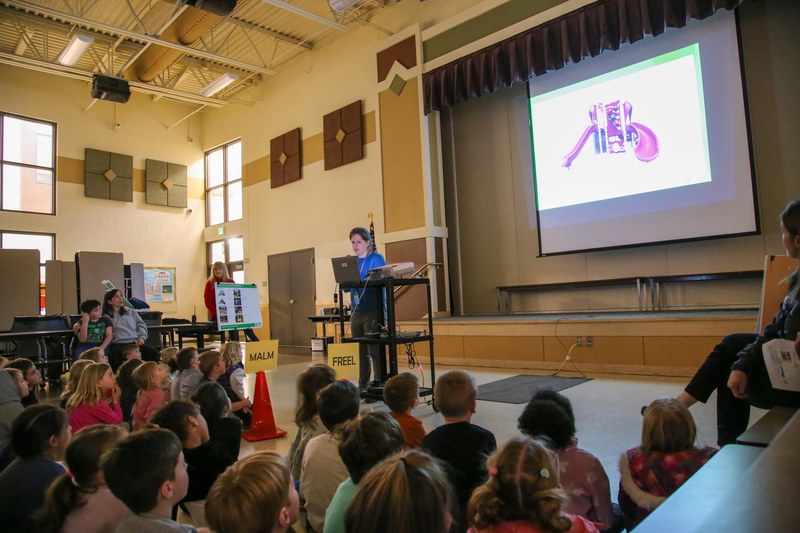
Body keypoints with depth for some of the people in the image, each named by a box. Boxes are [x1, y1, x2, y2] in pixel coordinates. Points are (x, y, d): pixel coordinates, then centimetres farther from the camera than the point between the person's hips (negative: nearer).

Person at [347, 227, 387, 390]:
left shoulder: (377, 259, -2)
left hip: (373, 311, -5)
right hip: (356, 312, 5)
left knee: (375, 350, -4)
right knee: (362, 351, 10)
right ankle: (362, 386, 17)